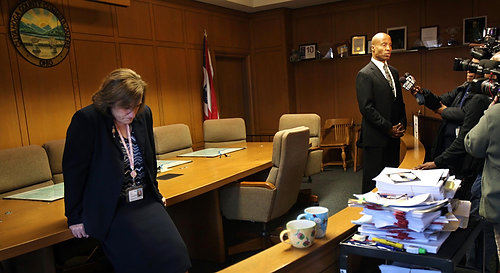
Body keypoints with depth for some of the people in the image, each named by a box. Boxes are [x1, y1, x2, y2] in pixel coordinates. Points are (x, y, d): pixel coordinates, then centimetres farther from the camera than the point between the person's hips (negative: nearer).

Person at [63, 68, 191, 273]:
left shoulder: (143, 114, 5)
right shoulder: (86, 120, -11)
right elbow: (73, 171, -6)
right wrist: (75, 217, -2)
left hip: (145, 201, 5)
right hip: (110, 208, -4)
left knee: (174, 249, -15)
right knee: (142, 256, -22)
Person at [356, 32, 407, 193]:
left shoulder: (394, 72, 16)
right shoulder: (365, 74, -9)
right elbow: (367, 108, -15)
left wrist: (402, 124, 5)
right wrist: (389, 128, -15)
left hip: (393, 137, 7)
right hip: (375, 138, -7)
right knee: (373, 180, 0)